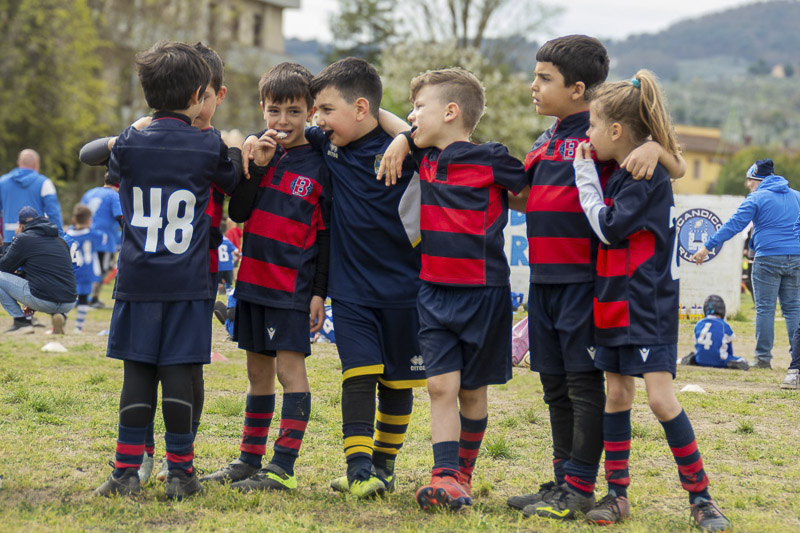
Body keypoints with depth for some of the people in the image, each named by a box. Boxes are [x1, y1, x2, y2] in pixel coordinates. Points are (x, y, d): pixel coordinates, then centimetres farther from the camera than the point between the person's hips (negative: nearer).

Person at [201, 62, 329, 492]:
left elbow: (326, 235, -3)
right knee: (258, 371, 13)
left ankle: (283, 468, -6)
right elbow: (238, 213, 1)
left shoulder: (319, 166, -4)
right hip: (254, 278, 5)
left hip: (293, 284, -5)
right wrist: (258, 165, -11)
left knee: (289, 367, -7)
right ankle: (250, 460, 20)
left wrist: (319, 293, -7)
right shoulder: (258, 151, 8)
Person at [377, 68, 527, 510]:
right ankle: (444, 476, -9)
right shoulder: (425, 157, 7)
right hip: (434, 290, 4)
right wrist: (400, 140, 8)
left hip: (482, 291, -4)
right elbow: (406, 131, 25)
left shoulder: (491, 160, -8)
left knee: (472, 389, 9)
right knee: (441, 385, -6)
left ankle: (464, 472, 22)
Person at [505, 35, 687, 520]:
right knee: (556, 385, 12)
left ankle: (581, 489, 2)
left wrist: (654, 147, -26)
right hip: (544, 278, 8)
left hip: (583, 278, -8)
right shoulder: (546, 143, 16)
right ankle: (563, 482, 20)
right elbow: (527, 201, 23)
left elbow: (679, 169, -6)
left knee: (584, 383, -3)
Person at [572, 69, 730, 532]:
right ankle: (617, 493, 16)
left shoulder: (649, 176, -16)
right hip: (615, 303, 9)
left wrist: (585, 175, -11)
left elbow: (608, 227, -19)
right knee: (617, 394, 9)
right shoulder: (619, 175, 10)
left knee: (662, 398, -10)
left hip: (649, 307, -8)